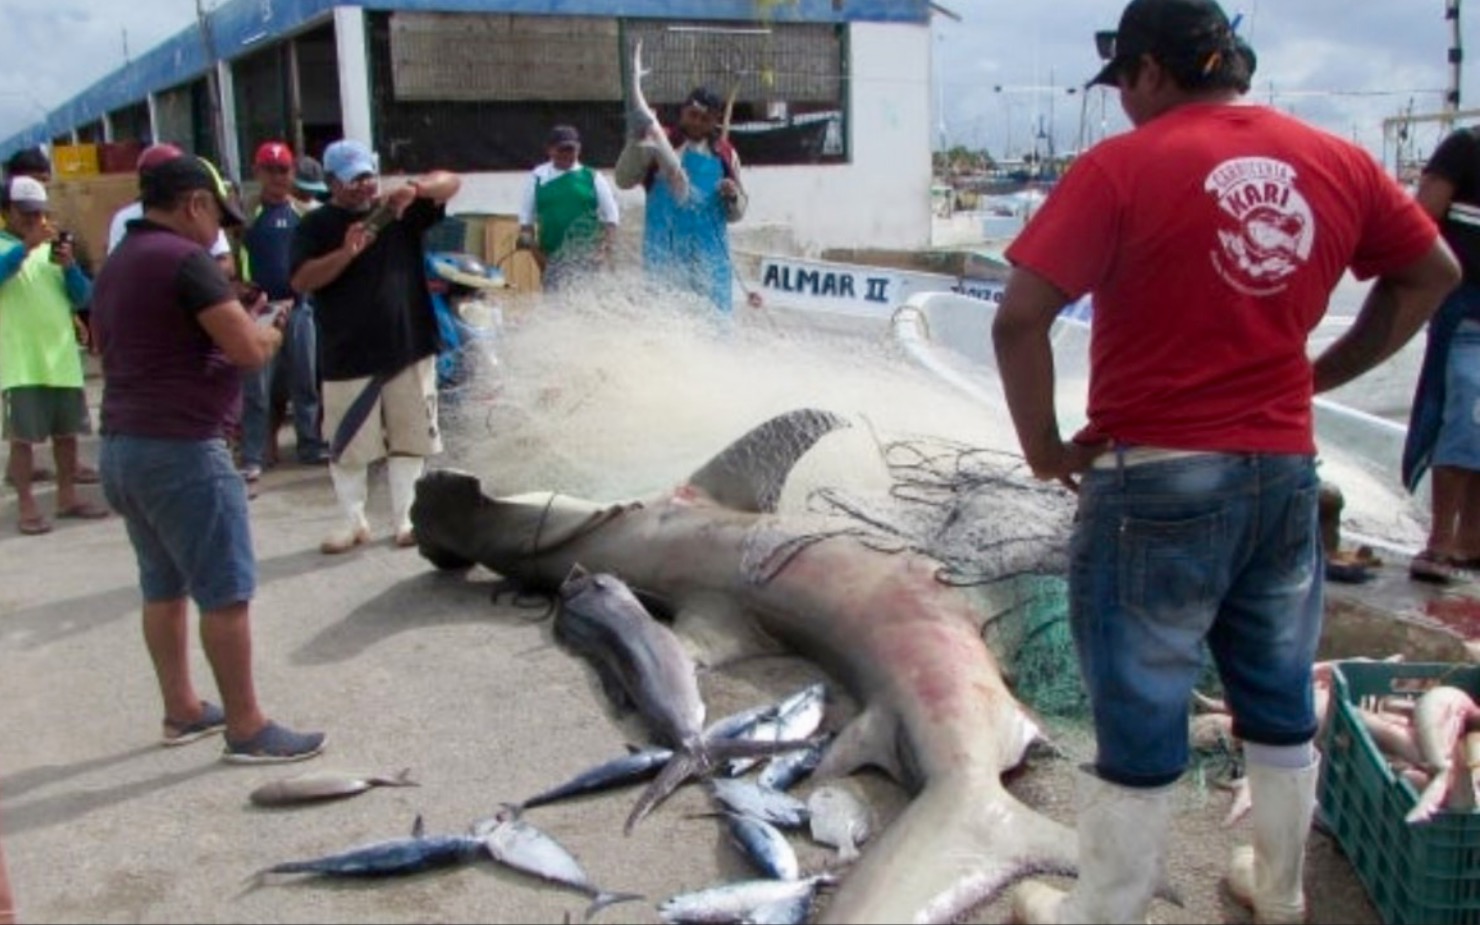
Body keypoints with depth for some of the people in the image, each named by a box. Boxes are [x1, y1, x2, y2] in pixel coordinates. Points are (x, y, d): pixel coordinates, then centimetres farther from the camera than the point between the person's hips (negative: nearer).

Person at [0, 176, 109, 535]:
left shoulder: (52, 248, 12)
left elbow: (82, 297, 8)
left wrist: (70, 267, -9)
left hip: (62, 357, 5)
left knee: (66, 431, 11)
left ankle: (67, 496, 23)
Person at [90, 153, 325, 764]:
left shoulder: (115, 266, 15)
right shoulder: (185, 259, -14)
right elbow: (248, 349, -21)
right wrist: (270, 332, 3)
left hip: (121, 445, 10)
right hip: (182, 450, -10)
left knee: (163, 587, 18)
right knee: (226, 592, -3)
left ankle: (182, 710, 28)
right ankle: (246, 729, 3)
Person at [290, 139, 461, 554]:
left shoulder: (399, 211, 5)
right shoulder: (316, 225, 0)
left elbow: (450, 182, -2)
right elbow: (302, 281, -11)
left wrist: (416, 188, -22)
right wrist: (346, 253, -25)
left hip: (410, 349, 2)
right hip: (348, 357, -1)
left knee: (410, 440, 8)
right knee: (347, 445, 5)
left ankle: (406, 518, 19)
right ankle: (354, 522, 20)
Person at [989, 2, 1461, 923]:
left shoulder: (1122, 167, -13)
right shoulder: (1339, 162, 4)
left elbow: (1019, 319, -19)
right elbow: (1434, 272, 15)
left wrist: (1045, 448, -7)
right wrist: (1328, 370, 15)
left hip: (1157, 480, -5)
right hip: (1286, 473, 6)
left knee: (1141, 719, 6)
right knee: (1282, 703, 20)